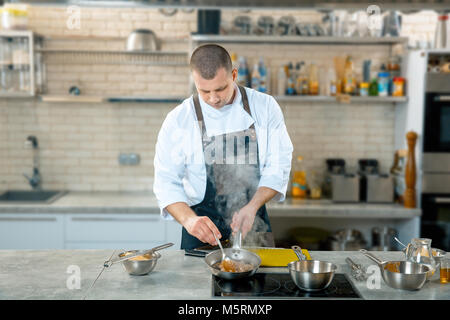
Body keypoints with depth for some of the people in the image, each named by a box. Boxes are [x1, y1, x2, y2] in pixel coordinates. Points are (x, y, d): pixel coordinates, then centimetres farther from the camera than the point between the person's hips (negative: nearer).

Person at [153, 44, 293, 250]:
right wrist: (189, 219, -25)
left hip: (253, 224, 1)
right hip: (202, 226, -1)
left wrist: (251, 208, -19)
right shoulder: (178, 120, -7)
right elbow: (166, 181, -8)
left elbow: (278, 166, -5)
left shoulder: (265, 107, -4)